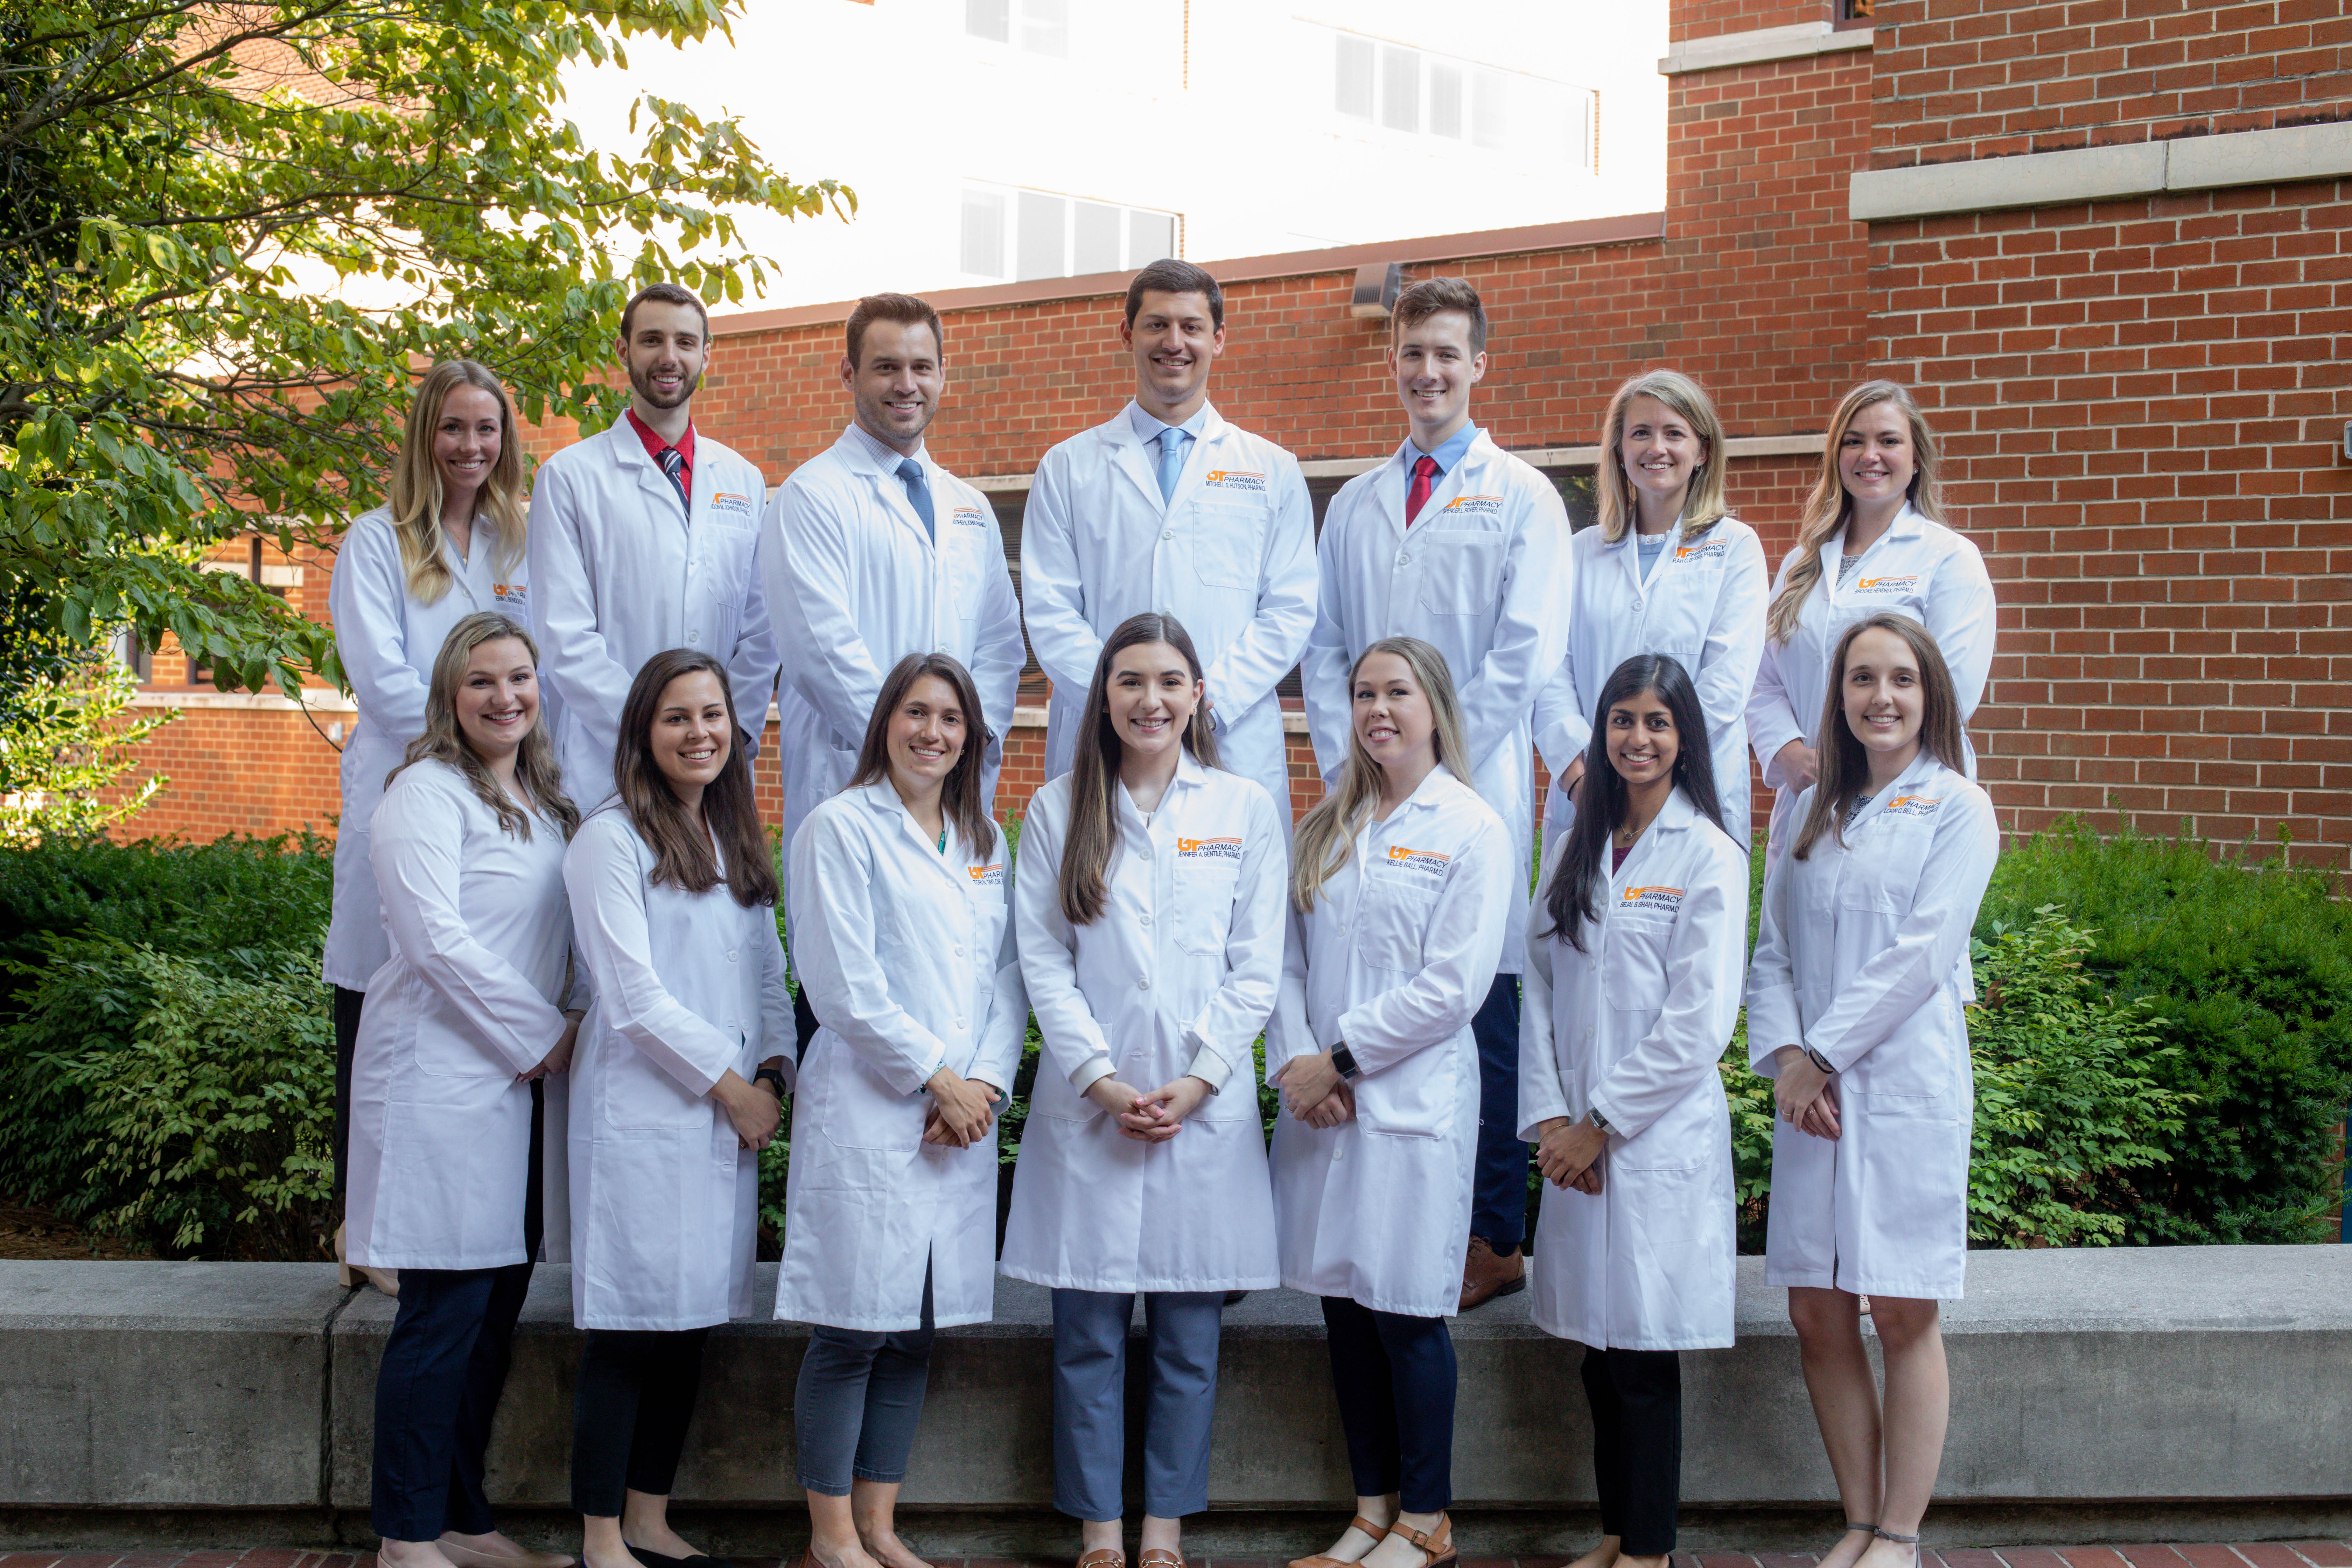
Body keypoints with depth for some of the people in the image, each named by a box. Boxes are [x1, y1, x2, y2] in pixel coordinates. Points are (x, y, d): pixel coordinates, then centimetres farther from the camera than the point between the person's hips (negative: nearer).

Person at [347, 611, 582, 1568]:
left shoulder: (544, 803, 17)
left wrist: (569, 1024, 4)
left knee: (496, 1307, 10)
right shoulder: (430, 790, -8)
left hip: (517, 1083, 8)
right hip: (440, 1082, -8)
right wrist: (543, 1034, -11)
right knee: (445, 1310, -5)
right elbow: (437, 938, -16)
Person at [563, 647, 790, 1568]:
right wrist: (730, 1084, -9)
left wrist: (773, 1074, -1)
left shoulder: (739, 845, 16)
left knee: (688, 1330, 12)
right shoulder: (612, 839, -6)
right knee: (625, 1337, -2)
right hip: (642, 1120, -7)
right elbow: (634, 997, -12)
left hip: (730, 1123, 7)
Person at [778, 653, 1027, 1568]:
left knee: (917, 1332, 10)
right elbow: (844, 983, -10)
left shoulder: (985, 844, 17)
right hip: (866, 1115, -6)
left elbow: (1007, 980, 12)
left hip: (965, 1117, 6)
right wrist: (936, 1076, -10)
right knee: (850, 1334, -2)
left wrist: (984, 1084, -3)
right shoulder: (841, 829, -2)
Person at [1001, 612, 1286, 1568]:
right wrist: (1104, 1081, -9)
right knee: (1088, 1335, 4)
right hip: (1087, 1107, 0)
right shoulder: (1058, 811, 6)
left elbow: (1256, 969, 3)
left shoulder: (1246, 810, 6)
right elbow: (1044, 962, 1)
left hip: (1208, 1109, 0)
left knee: (1189, 1336, 6)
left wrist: (1194, 1081, -7)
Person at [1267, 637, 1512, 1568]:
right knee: (1344, 1305, 10)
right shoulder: (1326, 827, 13)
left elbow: (1453, 986, -12)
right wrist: (1293, 1060, -8)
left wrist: (1339, 1056, -12)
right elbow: (1288, 956, 9)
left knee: (1407, 1310, 1)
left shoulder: (1471, 829, -4)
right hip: (1318, 1105, 5)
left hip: (1413, 1103, -5)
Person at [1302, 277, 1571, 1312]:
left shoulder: (1521, 497, 4)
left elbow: (1526, 653, -5)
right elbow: (1323, 647, 15)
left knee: (1482, 1010, -3)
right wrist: (1345, 760, 0)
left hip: (1474, 792, -4)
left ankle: (1494, 1239, 4)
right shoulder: (1353, 505, 18)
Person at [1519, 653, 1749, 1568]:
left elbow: (1699, 1022, -11)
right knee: (1601, 1354, 11)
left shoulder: (1707, 857, -6)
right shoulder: (1576, 852, 12)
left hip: (1661, 1140, -5)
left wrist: (1602, 1124, -10)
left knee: (1645, 1355, 1)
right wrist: (1549, 1115, -3)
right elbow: (1541, 988, 9)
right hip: (1578, 1142, 5)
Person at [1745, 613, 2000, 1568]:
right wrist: (1784, 1055, -5)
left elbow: (1920, 953, -9)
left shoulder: (1956, 807, 1)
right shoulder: (1810, 812, 15)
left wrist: (1824, 1051, -10)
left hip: (1906, 1087, -4)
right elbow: (1773, 951, 11)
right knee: (1818, 1316, 5)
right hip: (1811, 1094, 4)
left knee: (1903, 1316, 0)